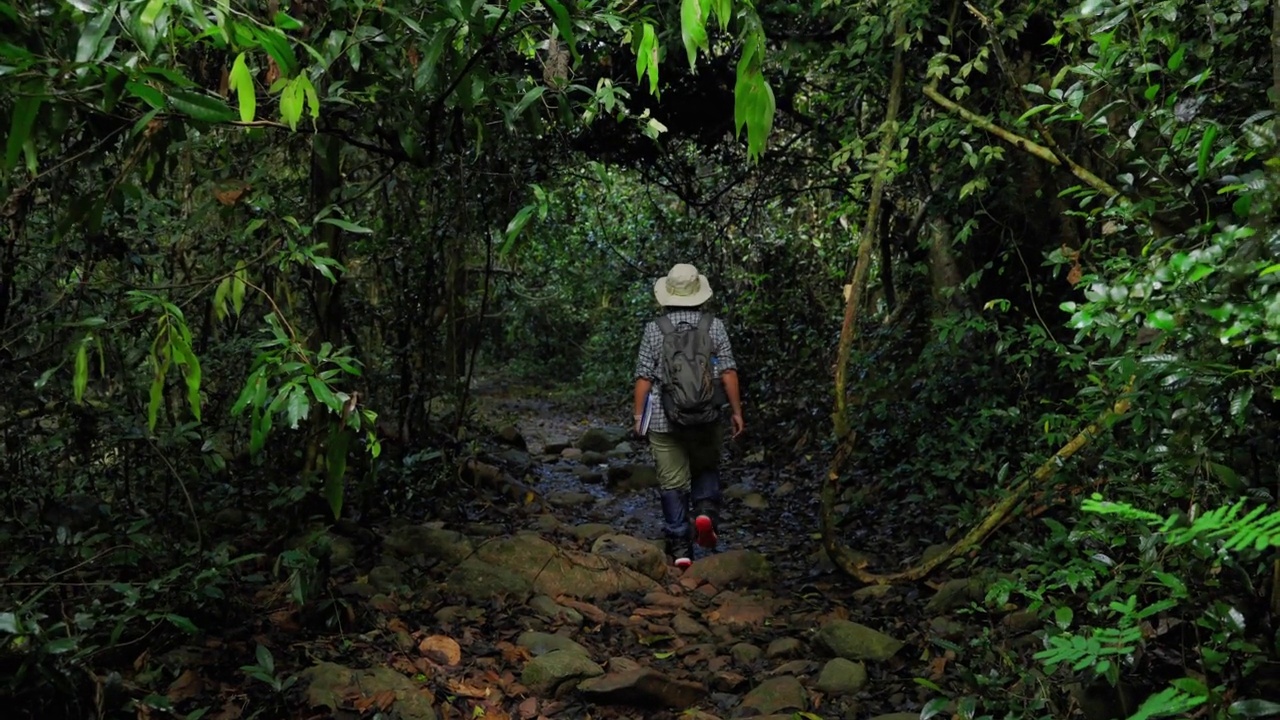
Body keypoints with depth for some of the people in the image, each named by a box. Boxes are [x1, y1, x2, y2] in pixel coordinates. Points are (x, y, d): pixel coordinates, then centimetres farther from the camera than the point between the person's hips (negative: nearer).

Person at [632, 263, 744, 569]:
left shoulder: (654, 329, -2)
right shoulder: (714, 325, -1)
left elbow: (644, 377, -3)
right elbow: (728, 373, -2)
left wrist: (639, 415, 6)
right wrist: (736, 410, 6)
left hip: (664, 418, -1)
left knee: (672, 481, 5)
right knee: (706, 468, 22)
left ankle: (680, 548, 5)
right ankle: (705, 510, -3)